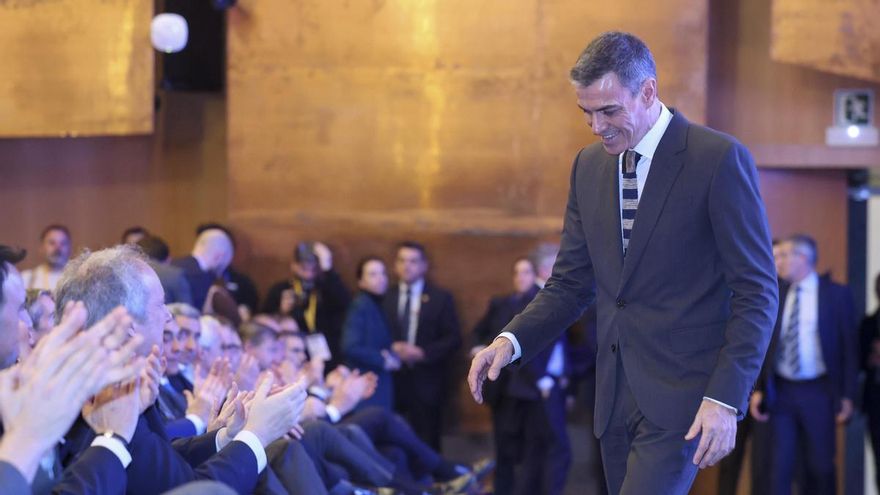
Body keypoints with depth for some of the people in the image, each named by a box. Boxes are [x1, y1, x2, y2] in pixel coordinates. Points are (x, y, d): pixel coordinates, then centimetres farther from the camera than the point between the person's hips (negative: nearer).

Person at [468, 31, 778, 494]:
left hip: (681, 390, -6)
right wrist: (511, 340, -5)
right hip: (616, 394, 6)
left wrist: (725, 399, -18)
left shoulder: (720, 159, -9)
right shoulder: (588, 165, 10)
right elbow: (571, 283, 13)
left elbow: (757, 293, -10)